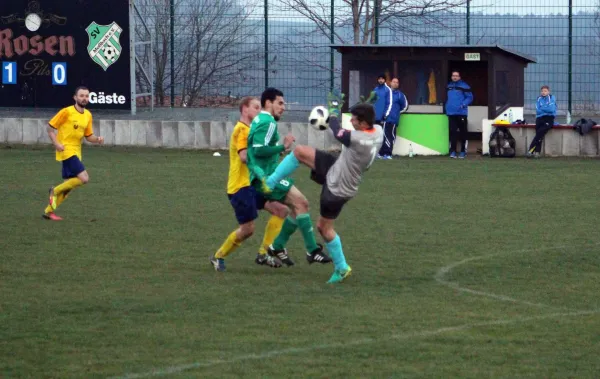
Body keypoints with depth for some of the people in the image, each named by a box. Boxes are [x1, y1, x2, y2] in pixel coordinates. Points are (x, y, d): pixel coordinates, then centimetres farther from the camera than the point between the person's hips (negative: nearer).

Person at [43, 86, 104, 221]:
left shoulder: (88, 115, 9)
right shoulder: (67, 112, -11)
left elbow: (88, 136, 15)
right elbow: (50, 127, -6)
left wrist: (97, 139, -6)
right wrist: (56, 143, -18)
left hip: (76, 152, 8)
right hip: (66, 150, -8)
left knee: (69, 185, 8)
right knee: (84, 178, -19)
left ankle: (49, 211, 20)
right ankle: (55, 191, -2)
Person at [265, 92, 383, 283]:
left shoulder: (359, 140, -40)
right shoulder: (378, 131, -14)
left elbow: (337, 131, -21)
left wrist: (335, 108, -5)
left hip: (337, 188, -9)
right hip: (335, 168, 9)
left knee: (324, 226, 10)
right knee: (299, 151, 4)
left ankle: (341, 268, 26)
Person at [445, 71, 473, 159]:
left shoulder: (464, 86, -3)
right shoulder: (449, 86, 14)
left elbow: (470, 97, -5)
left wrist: (463, 105, -16)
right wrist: (447, 107, 12)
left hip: (461, 113, -4)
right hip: (451, 113, 4)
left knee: (463, 132, 1)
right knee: (453, 132, -1)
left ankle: (463, 151, 8)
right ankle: (453, 151, 0)